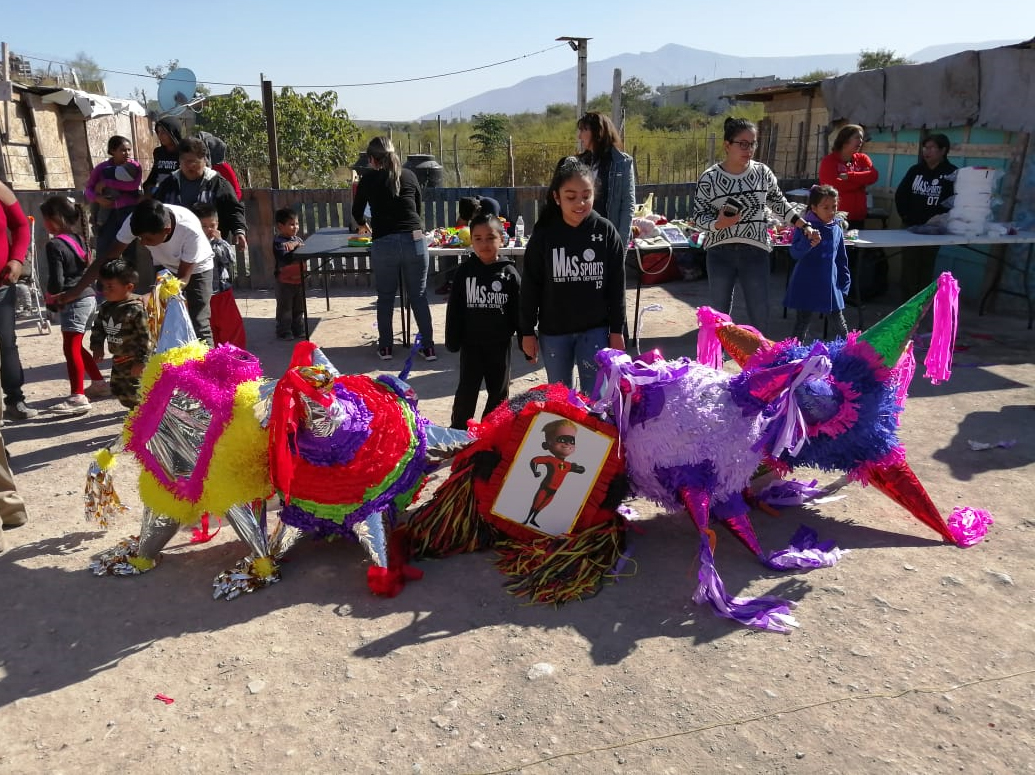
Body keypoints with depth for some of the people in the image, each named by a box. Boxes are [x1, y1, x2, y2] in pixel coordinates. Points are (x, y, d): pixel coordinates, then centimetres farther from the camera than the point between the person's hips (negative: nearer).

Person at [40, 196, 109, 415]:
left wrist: (50, 293, 6)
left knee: (71, 348, -8)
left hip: (74, 301, -9)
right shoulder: (79, 239, 11)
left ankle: (78, 397, -10)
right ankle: (99, 383, 27)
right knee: (76, 346, 20)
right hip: (88, 297, 9)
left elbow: (56, 281, -16)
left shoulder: (55, 245, -13)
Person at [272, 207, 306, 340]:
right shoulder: (278, 242, -14)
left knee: (299, 308, 15)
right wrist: (297, 249, -23)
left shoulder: (297, 239, 9)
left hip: (299, 279, 7)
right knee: (285, 308, 2)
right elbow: (286, 258, -26)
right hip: (285, 281, -7)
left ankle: (299, 329, 26)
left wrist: (298, 245, -17)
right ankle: (284, 331, 11)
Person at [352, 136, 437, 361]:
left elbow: (357, 212, 19)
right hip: (415, 240, 2)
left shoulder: (369, 179, 6)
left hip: (384, 244, -1)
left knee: (385, 298, 13)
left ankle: (385, 347, 20)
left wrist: (363, 225, 41)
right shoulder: (409, 176, 11)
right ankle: (428, 347, 13)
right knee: (419, 296, 10)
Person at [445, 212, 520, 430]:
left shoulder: (509, 273, -4)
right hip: (471, 343, 0)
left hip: (500, 344, 1)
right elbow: (454, 309, 0)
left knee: (499, 392, 12)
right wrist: (452, 340, -2)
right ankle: (458, 432, 19)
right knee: (467, 390, 6)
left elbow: (519, 312, -2)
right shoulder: (465, 271, -3)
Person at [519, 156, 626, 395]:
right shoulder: (543, 235, -7)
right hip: (553, 331, 1)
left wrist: (617, 330, -1)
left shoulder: (606, 231, -7)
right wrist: (527, 332, -1)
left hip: (595, 329, 0)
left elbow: (617, 286, -2)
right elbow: (530, 287, -2)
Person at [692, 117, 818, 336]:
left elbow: (779, 203, 14)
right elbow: (699, 215, -3)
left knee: (760, 318, 2)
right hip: (720, 252, -2)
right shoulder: (710, 177, -6)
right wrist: (718, 223, -23)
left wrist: (805, 227, 10)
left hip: (755, 251, 2)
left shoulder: (762, 172, 3)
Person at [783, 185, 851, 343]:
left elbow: (841, 259, 15)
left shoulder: (837, 230, 6)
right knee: (802, 324, 4)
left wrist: (844, 283, 13)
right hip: (807, 286, -5)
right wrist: (808, 243, -40)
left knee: (839, 322, 15)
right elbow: (794, 253, -21)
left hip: (831, 285, 5)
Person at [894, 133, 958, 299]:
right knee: (909, 264, 0)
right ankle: (908, 300, 6)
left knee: (927, 265, 6)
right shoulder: (915, 170, 7)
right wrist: (905, 215, -1)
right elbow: (900, 194, 8)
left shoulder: (952, 173, -4)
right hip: (911, 226, 2)